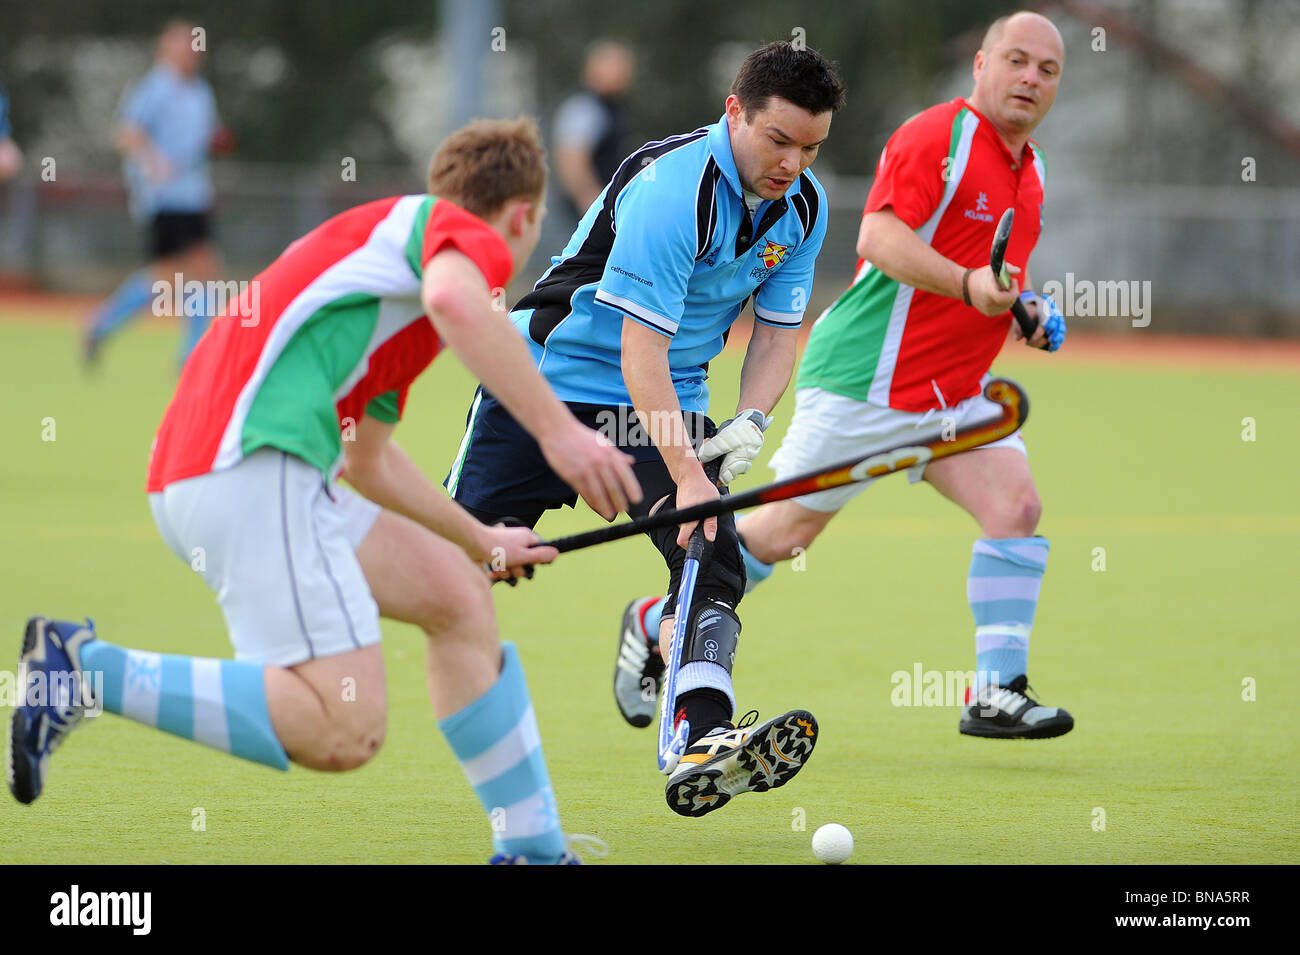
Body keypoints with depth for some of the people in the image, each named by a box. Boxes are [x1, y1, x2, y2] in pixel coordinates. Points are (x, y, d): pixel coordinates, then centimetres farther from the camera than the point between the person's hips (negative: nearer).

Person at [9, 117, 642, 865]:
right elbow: (454, 299, -23)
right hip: (252, 464, -11)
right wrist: (556, 428, -24)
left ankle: (533, 850, 23)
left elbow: (368, 460, 45)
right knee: (344, 732, -20)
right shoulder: (459, 226, 5)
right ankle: (80, 669, -18)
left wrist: (481, 542, 58)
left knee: (456, 592, 21)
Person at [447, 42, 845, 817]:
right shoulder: (672, 189, -28)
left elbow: (779, 331, 8)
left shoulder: (803, 207, -4)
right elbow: (640, 351, -31)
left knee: (713, 557, -17)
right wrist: (685, 476, -36)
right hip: (554, 373, -6)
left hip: (670, 402, 6)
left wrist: (751, 422, -12)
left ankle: (705, 741, -31)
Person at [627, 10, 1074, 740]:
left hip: (955, 392, 7)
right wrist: (967, 284, -38)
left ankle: (996, 694, -11)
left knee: (1016, 506, -13)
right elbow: (881, 237, -26)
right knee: (783, 531, 2)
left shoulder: (1032, 168, 14)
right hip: (867, 379, -7)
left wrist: (1028, 312, 11)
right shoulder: (936, 138, -14)